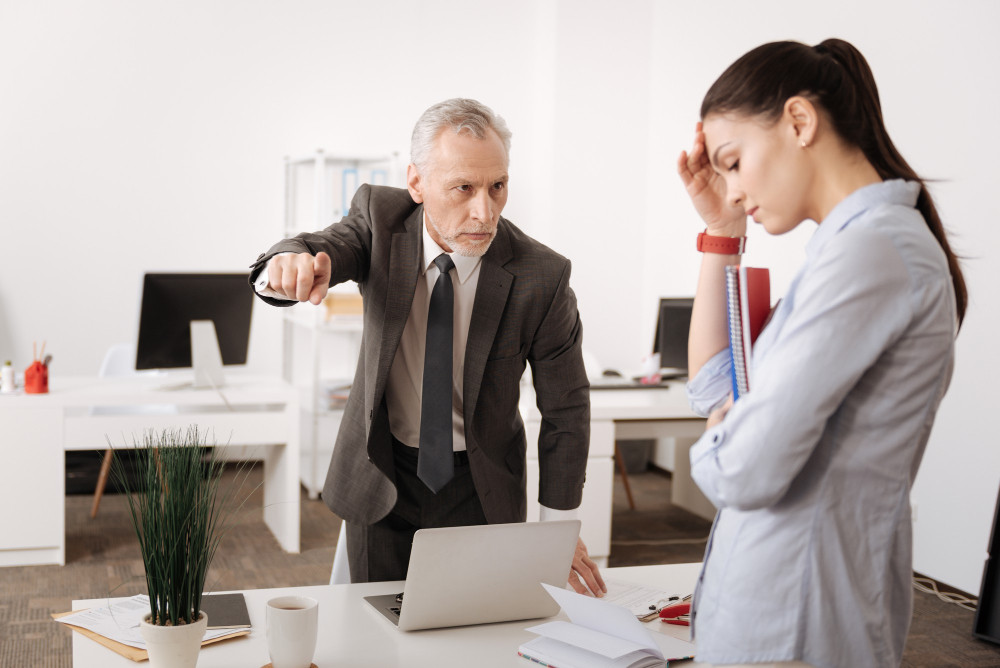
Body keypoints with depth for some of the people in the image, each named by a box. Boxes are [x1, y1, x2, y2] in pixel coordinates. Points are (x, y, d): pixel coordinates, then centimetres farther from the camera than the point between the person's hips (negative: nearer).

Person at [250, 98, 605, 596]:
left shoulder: (541, 277, -19)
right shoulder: (380, 216, -13)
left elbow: (565, 406, -10)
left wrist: (558, 531, -8)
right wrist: (291, 264, -55)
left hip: (479, 488, -1)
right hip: (381, 476, 1)